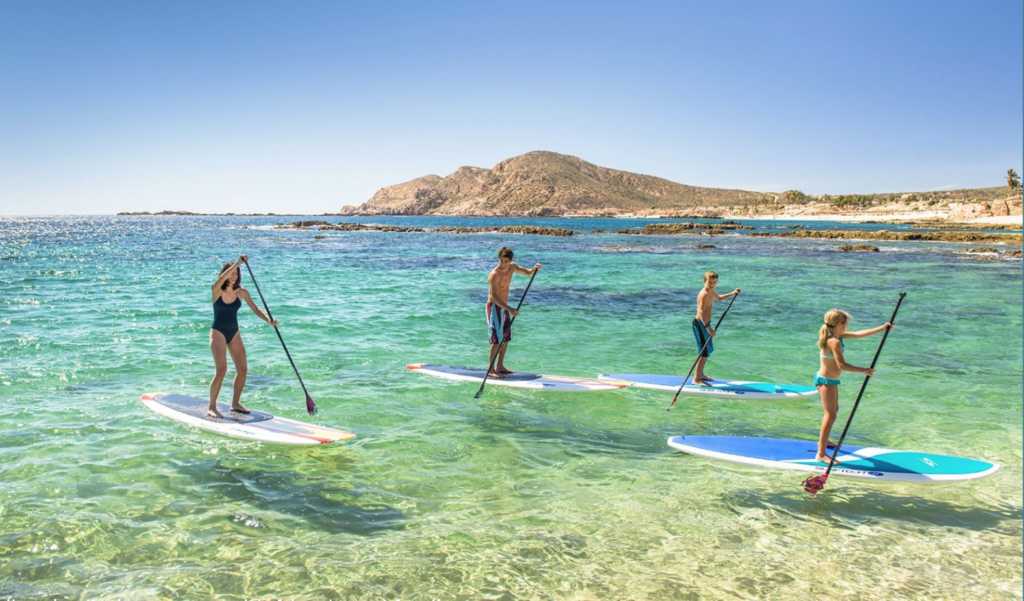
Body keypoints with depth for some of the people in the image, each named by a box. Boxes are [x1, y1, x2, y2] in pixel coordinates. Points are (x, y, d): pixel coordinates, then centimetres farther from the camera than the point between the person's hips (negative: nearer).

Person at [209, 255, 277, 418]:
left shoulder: (242, 292, 0)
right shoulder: (216, 290, -10)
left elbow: (255, 309, -1)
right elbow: (222, 278, -31)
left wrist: (268, 320, -18)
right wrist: (238, 263, -35)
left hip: (234, 333, 5)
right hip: (218, 332, -5)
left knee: (243, 369, 3)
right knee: (222, 369, -17)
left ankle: (235, 403, 19)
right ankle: (212, 407, -6)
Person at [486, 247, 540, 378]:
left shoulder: (512, 267, 1)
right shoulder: (495, 275, -23)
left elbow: (527, 273, 14)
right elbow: (494, 297, -28)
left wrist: (534, 269, -10)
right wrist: (510, 309, -36)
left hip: (504, 307, 9)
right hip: (494, 308, -9)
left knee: (506, 338, 13)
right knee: (497, 340, -11)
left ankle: (500, 366, 23)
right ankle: (490, 370, -7)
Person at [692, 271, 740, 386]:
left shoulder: (711, 292, 11)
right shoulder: (704, 294, -21)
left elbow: (719, 298, 36)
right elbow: (701, 312, -33)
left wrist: (732, 294, 28)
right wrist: (708, 328, -40)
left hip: (705, 323, 10)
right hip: (700, 324, -10)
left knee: (708, 350, 19)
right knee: (704, 352, -11)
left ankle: (700, 374, 33)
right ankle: (696, 379, -9)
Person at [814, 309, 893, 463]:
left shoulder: (836, 336, 5)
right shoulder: (834, 341, -24)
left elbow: (859, 334, 12)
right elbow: (842, 365, -29)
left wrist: (882, 328, 12)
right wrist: (864, 370, -23)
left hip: (830, 380, 11)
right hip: (826, 381, -11)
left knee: (834, 410, 26)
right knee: (830, 415, -13)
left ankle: (823, 440, 42)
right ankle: (821, 453, -14)